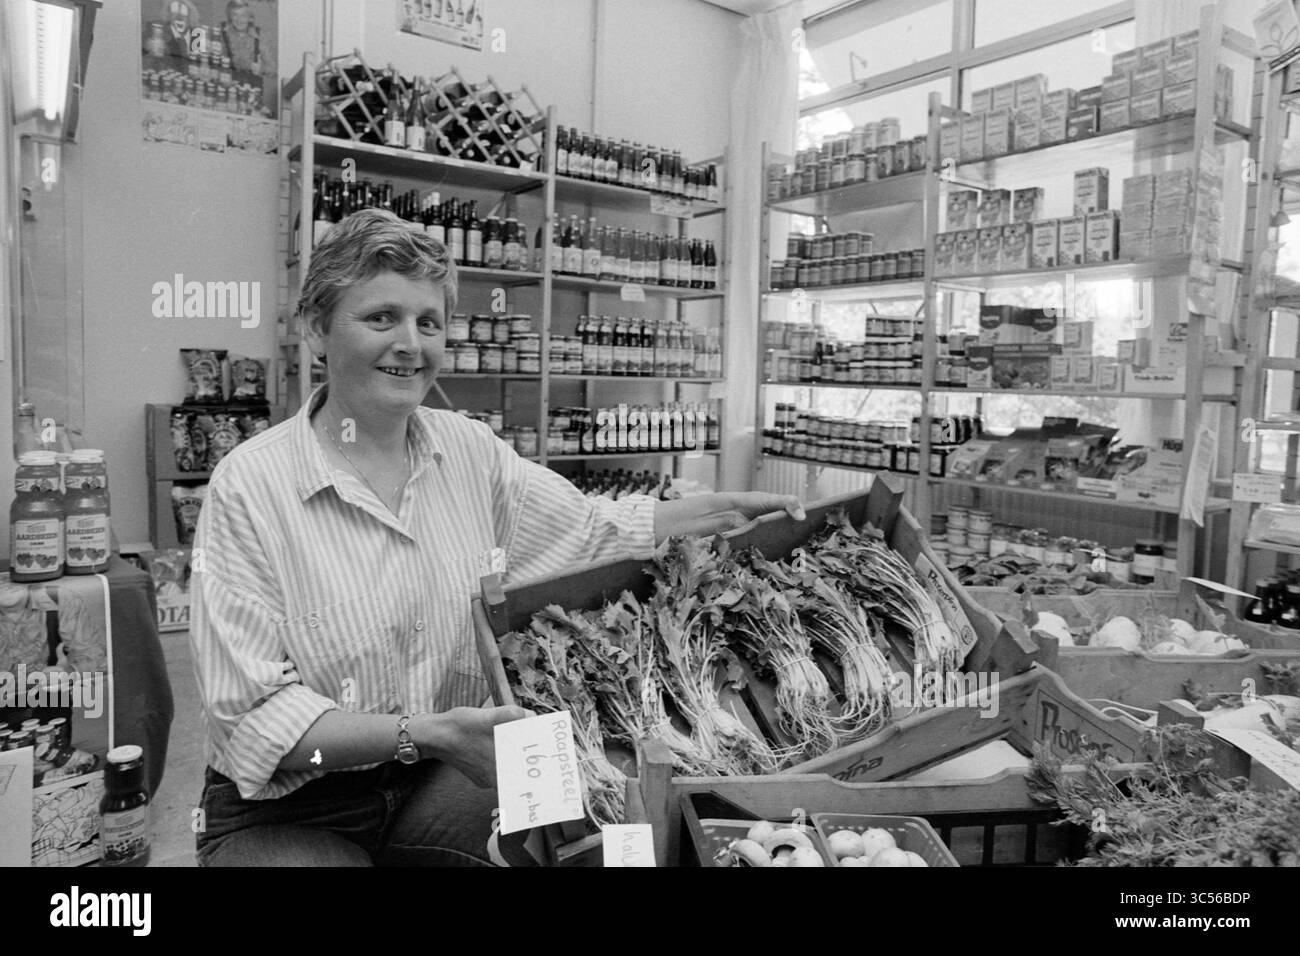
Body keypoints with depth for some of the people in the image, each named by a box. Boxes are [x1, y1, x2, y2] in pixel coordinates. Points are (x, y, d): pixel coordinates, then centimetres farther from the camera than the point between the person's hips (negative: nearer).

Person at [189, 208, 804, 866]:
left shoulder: (469, 449, -1)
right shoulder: (249, 484, -16)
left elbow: (591, 530, 10)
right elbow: (254, 714, -18)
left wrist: (725, 509, 1)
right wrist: (420, 733, -30)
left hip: (438, 784, 4)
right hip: (287, 809, -3)